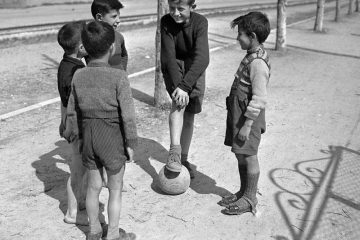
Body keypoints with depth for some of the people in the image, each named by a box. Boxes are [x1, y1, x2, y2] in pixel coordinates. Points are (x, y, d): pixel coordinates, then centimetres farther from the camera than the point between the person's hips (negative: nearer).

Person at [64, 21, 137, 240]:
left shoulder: (79, 76, -4)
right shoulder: (119, 77, -19)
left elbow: (72, 111, 5)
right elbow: (128, 114, -17)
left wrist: (75, 133, 19)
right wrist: (131, 142, -7)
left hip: (89, 136, 5)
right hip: (112, 138, -5)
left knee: (94, 186, 19)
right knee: (115, 189, 13)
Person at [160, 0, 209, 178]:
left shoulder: (200, 22, -23)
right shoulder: (166, 22, -19)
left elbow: (202, 58, -32)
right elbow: (168, 55, -25)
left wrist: (184, 86, -40)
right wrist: (177, 85, -36)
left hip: (194, 69, 1)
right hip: (173, 67, -1)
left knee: (189, 115, 4)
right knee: (179, 101, -29)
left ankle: (183, 158, 19)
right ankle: (174, 150, -29)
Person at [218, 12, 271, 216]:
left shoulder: (258, 63, -22)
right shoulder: (252, 56, 9)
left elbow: (259, 99, -24)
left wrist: (247, 125, -21)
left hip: (249, 116, -9)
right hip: (238, 113, 9)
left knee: (249, 157, 3)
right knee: (240, 155, 17)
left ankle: (250, 199, 19)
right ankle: (243, 192, 32)